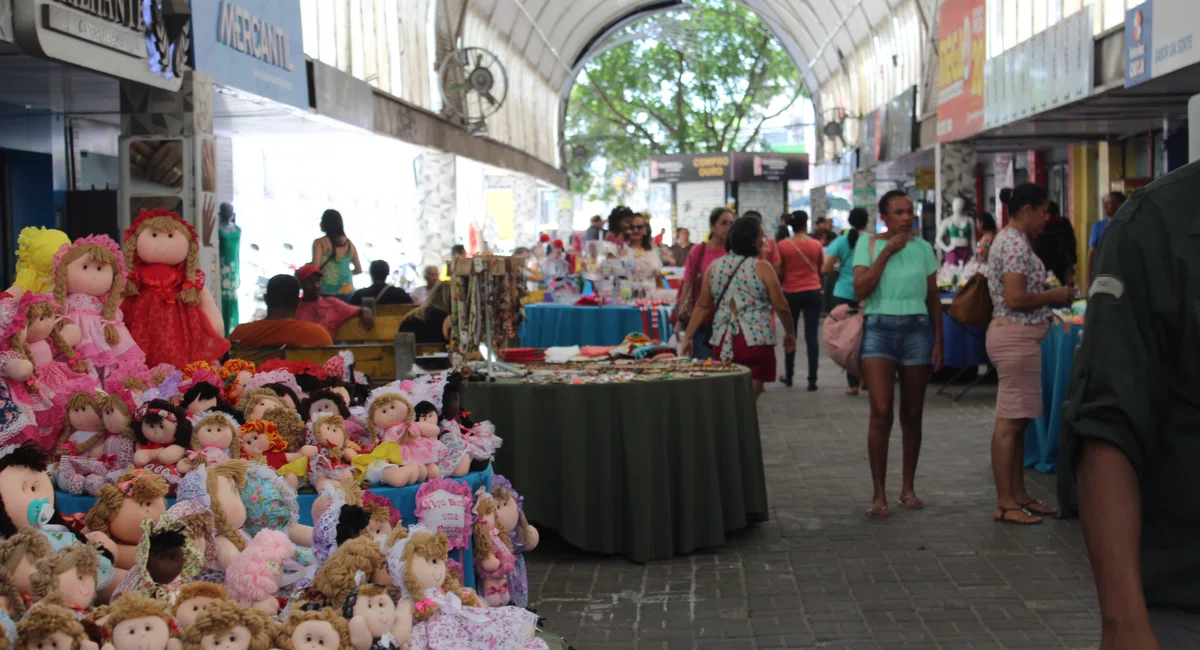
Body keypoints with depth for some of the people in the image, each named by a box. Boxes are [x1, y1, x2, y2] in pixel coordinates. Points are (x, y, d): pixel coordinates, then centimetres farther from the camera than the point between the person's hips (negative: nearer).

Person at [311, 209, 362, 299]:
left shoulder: (320, 243, -6)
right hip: (346, 292, 4)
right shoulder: (349, 243, 9)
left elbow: (315, 267, -14)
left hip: (325, 292, -4)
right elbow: (358, 270, 15)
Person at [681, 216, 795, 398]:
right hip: (755, 341, -5)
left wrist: (688, 337, 16)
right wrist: (790, 333, 11)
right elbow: (781, 306, -4)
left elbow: (703, 306, 10)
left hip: (723, 342, 5)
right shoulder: (762, 267, -5)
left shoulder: (714, 267, 8)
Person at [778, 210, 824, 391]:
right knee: (811, 335, 0)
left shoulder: (783, 245, -8)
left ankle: (789, 376, 23)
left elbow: (779, 272, -3)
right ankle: (812, 379, -5)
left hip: (791, 293, 0)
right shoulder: (816, 245, -4)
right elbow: (821, 269, 8)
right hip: (813, 292, 0)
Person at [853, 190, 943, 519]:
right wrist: (887, 252, -11)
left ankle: (908, 488, 20)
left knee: (912, 415, 7)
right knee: (881, 412, -11)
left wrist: (939, 340, 5)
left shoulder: (922, 247, 9)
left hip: (917, 328, 3)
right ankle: (879, 494, -5)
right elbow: (860, 289, -10)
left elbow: (933, 298, 12)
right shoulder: (868, 243, 2)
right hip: (879, 328, -3)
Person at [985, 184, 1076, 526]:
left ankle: (1018, 495, 20)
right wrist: (1054, 296, -9)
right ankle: (1005, 503, -3)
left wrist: (1049, 297, 15)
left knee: (1018, 420, 13)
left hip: (1017, 336, 11)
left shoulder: (1009, 239, 17)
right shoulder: (1016, 244, -15)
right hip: (1017, 335, -11)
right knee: (1010, 420, -7)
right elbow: (1016, 299, -23)